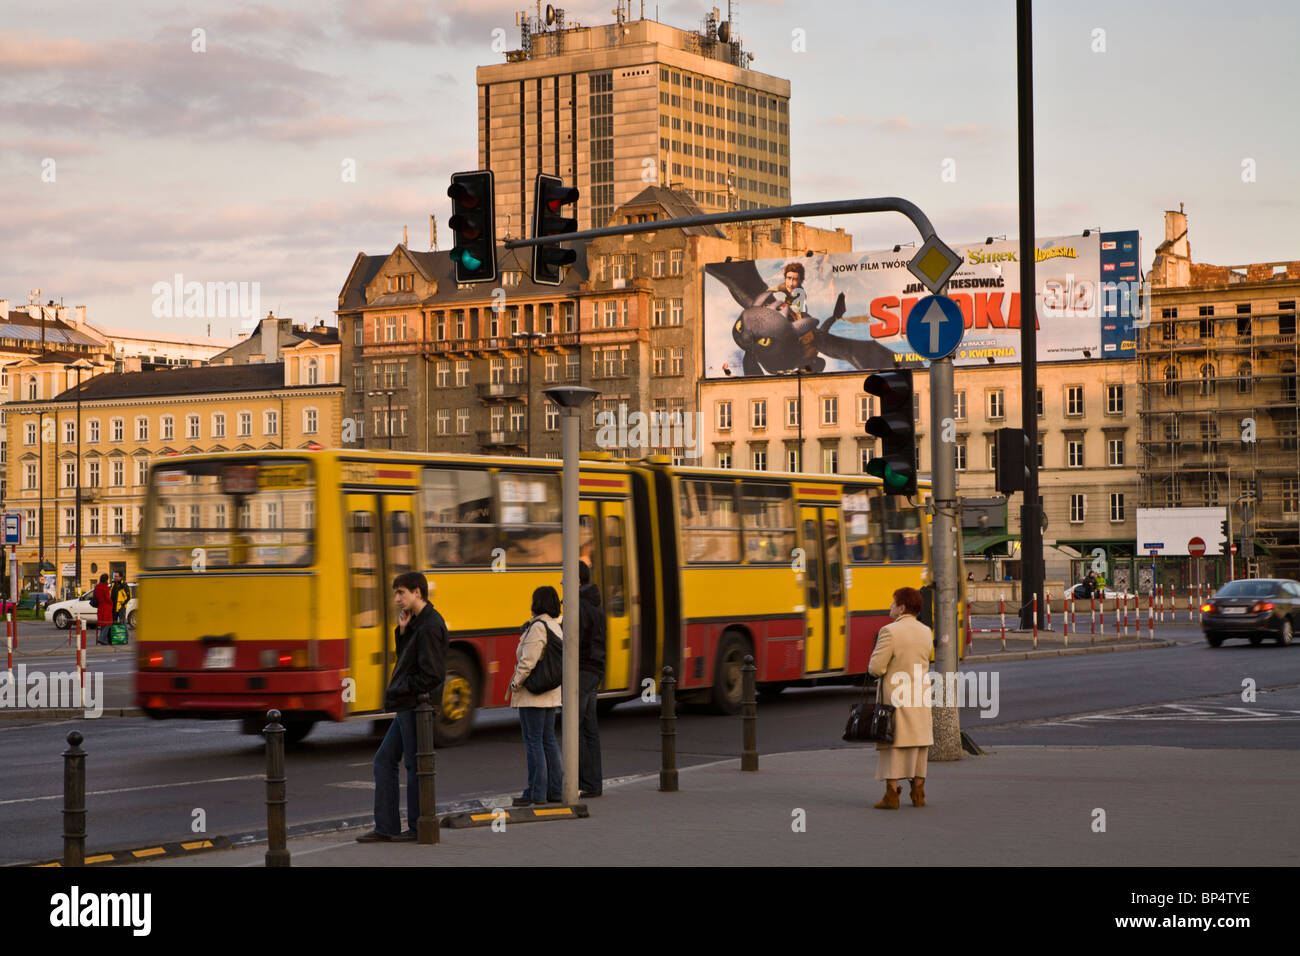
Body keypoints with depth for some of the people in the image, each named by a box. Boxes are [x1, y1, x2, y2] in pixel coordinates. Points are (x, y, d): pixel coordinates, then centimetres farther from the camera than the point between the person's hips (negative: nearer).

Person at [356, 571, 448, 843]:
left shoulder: (430, 626, -17)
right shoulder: (417, 623, 15)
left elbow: (432, 674, -21)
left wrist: (398, 690, -12)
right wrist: (402, 631, 4)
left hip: (417, 706, -10)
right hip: (406, 707, 10)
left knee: (415, 766, -1)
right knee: (384, 760, 10)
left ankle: (418, 828, 9)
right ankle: (386, 828, 11)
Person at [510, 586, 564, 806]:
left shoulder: (537, 628, -17)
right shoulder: (555, 627, 13)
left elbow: (528, 661, -22)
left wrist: (515, 684, -11)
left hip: (532, 695, -9)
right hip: (550, 694, 9)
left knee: (533, 741, -5)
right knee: (548, 740, 12)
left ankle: (536, 793, -4)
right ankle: (555, 790, 14)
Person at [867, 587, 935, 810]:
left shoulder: (890, 632, -15)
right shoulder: (926, 632, 6)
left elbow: (876, 667, -17)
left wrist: (873, 665, 4)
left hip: (895, 696, -6)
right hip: (919, 696, 6)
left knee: (892, 744, -1)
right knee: (919, 744, 12)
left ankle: (891, 794, -2)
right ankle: (918, 793, 15)